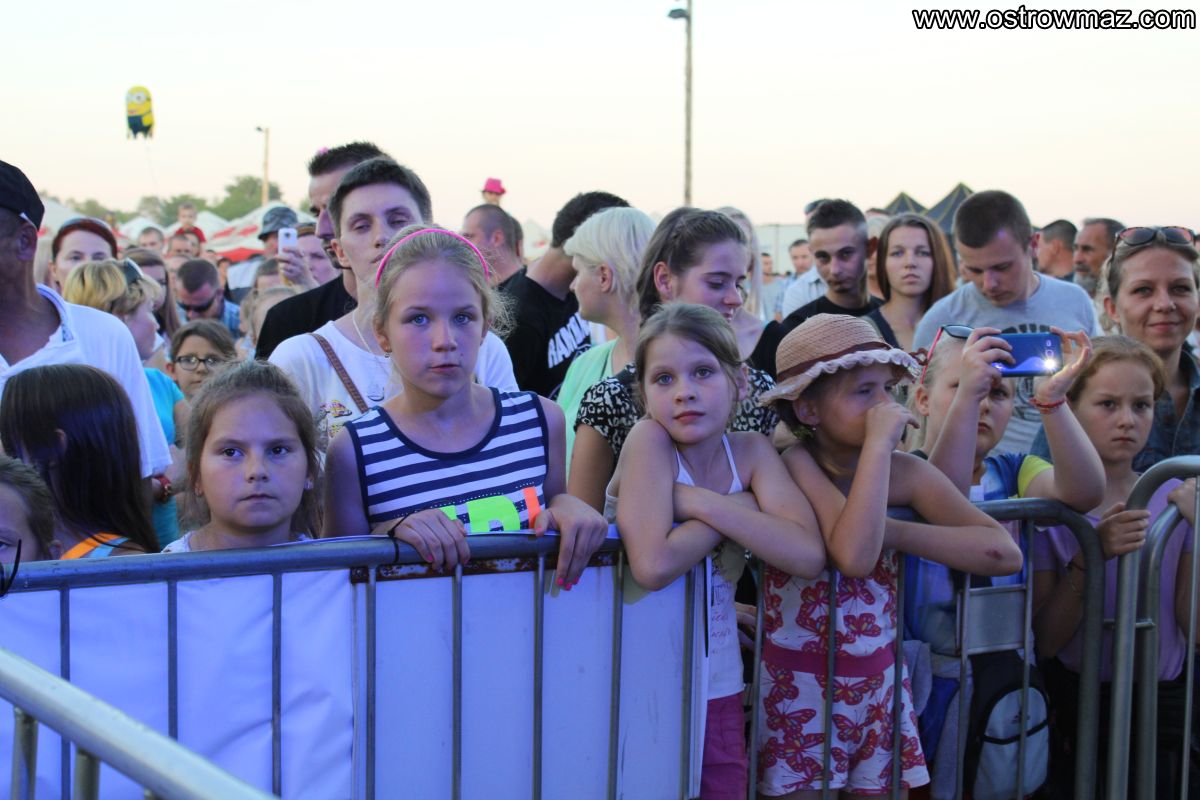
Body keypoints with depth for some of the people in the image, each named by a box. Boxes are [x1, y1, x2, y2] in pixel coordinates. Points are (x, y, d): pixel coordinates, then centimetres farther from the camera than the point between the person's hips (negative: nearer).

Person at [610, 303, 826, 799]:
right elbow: (653, 566, -29)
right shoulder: (649, 438, -15)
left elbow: (807, 555, -18)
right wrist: (740, 509, -16)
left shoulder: (751, 450, -3)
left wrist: (698, 502, -21)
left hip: (718, 690, 4)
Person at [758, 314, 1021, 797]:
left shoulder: (904, 472, -4)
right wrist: (879, 443, -27)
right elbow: (854, 557, -33)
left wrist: (892, 532, -20)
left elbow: (1004, 553, -15)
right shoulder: (793, 463, -15)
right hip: (800, 690, -4)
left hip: (880, 684, 4)